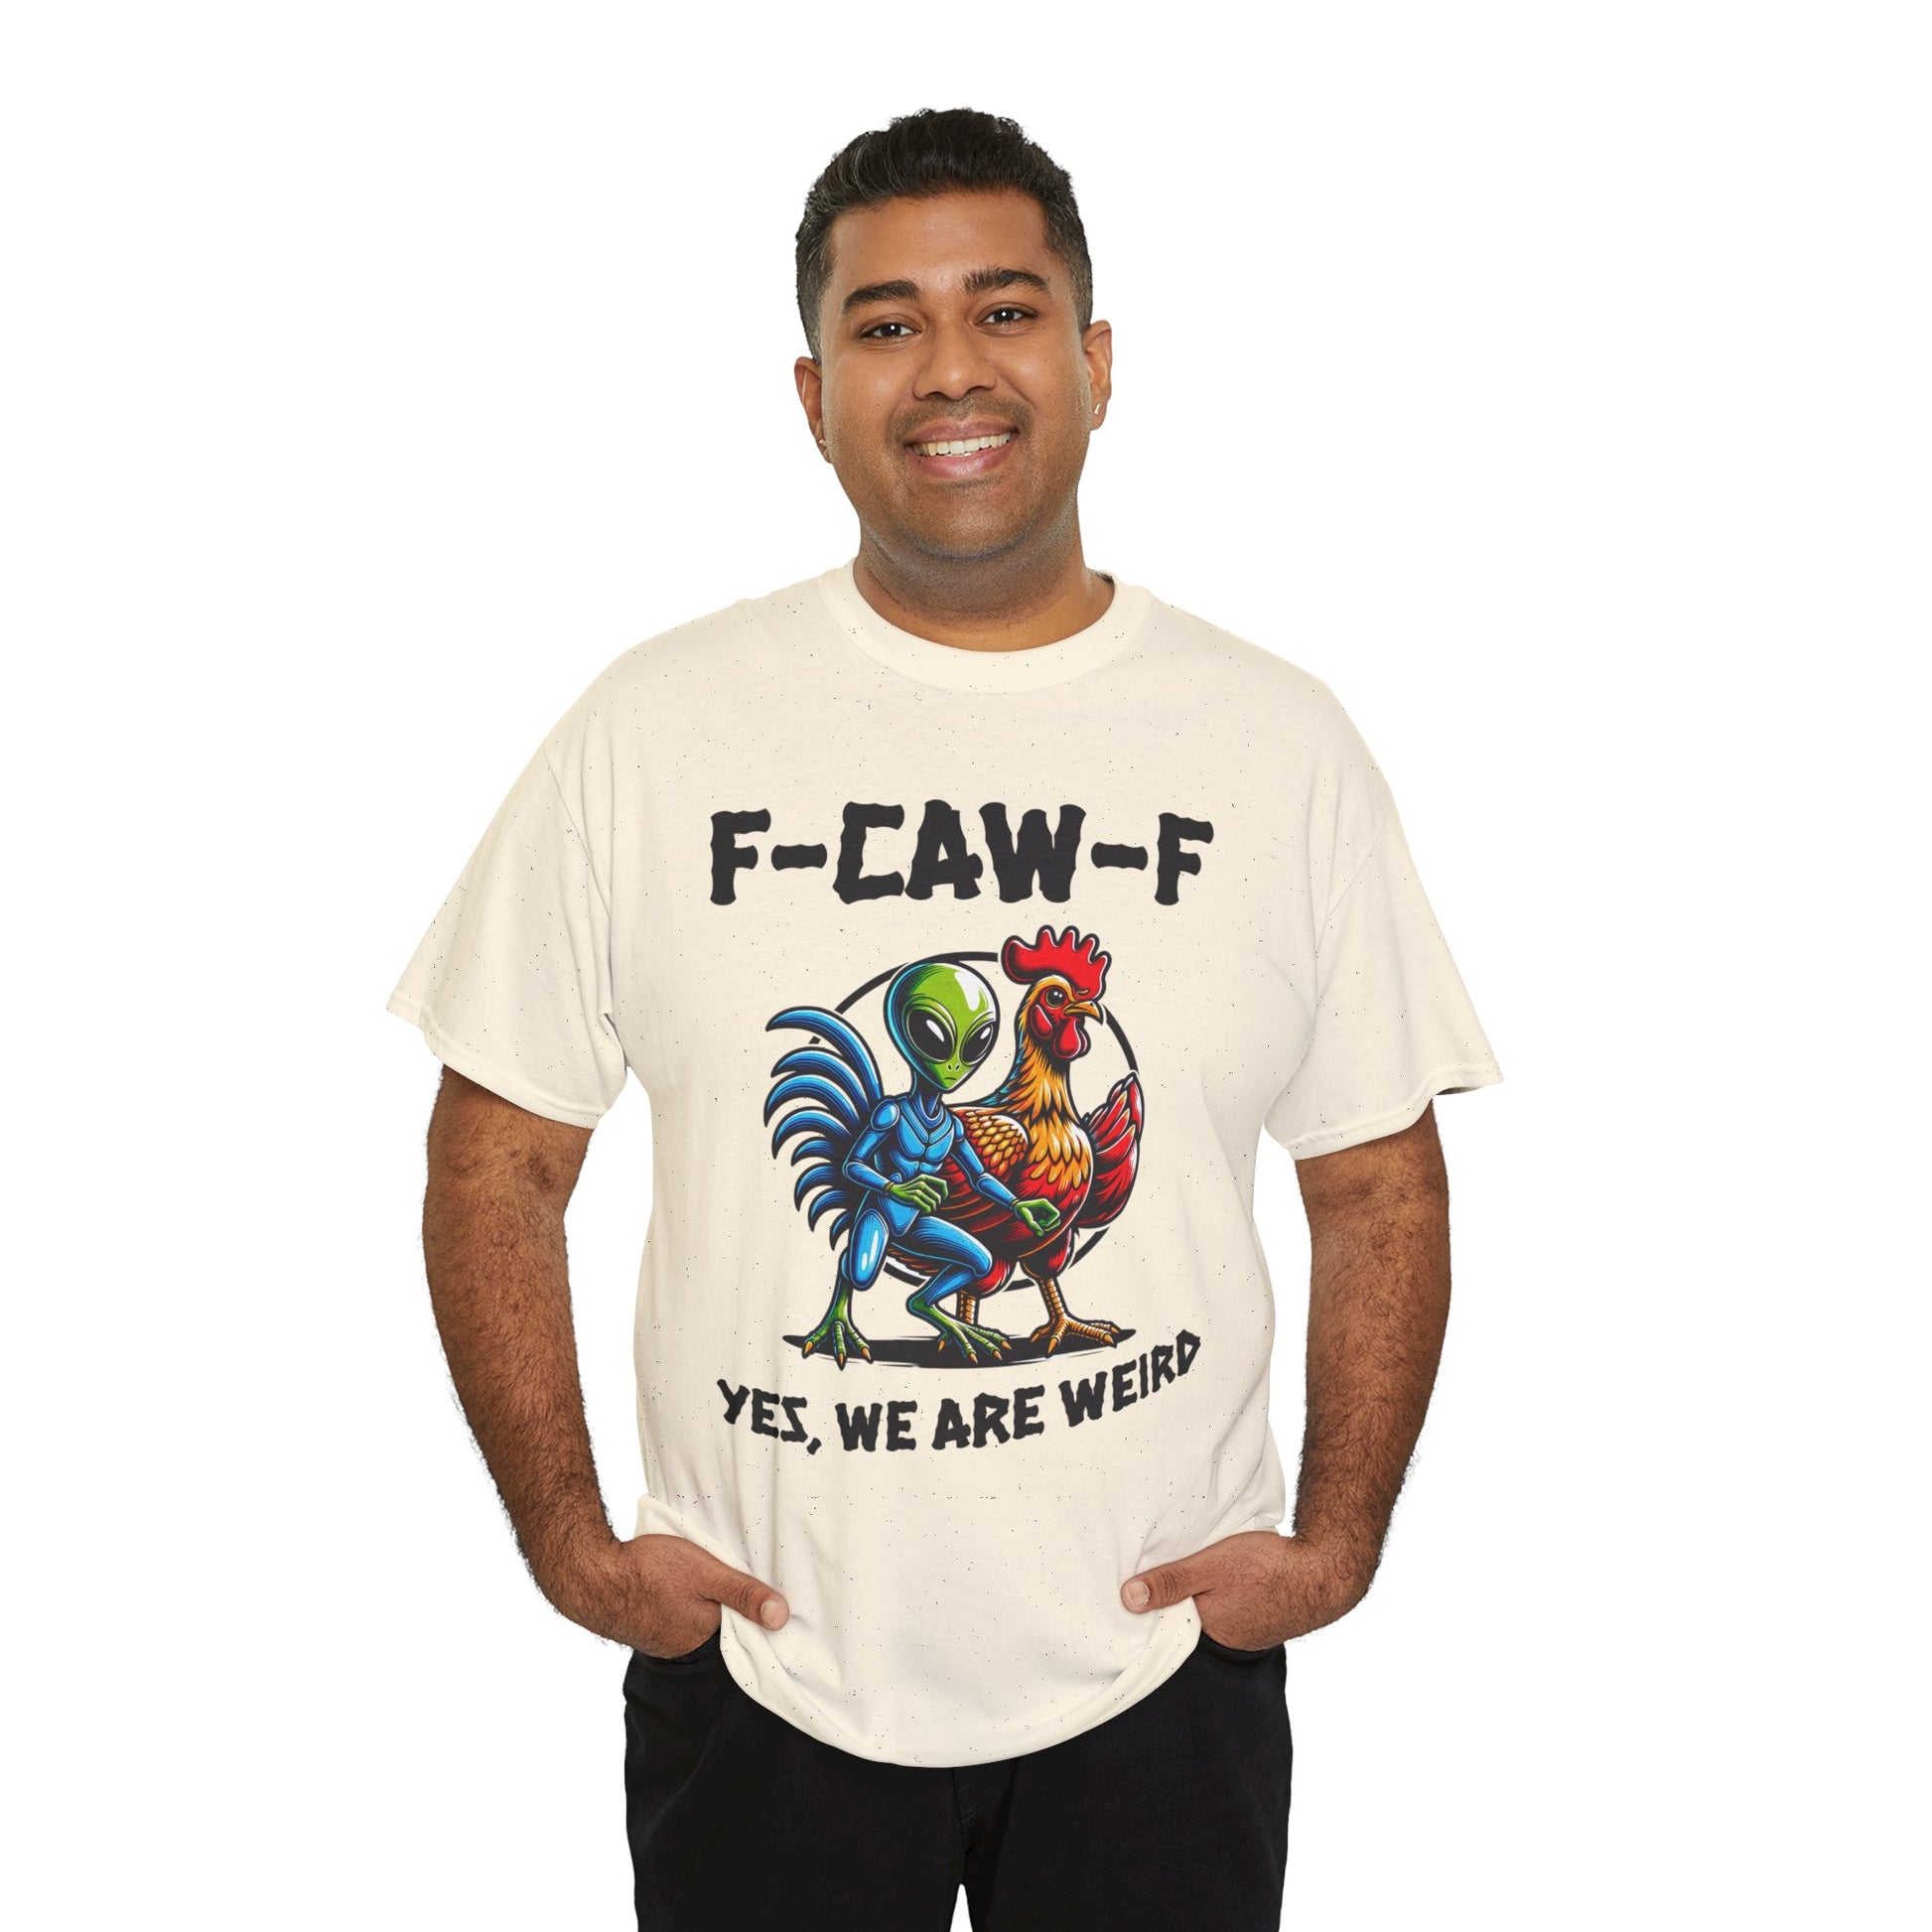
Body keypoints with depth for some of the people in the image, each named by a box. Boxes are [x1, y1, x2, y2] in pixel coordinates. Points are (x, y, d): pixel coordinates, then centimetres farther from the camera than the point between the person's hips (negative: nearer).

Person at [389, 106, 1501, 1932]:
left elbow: (1381, 1186, 4)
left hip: (1161, 1670, 1)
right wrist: (571, 1540, -5)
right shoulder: (650, 732, -6)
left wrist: (1334, 1541, -3)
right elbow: (495, 1163, -1)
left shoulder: (1283, 745, -2)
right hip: (753, 1668, 0)